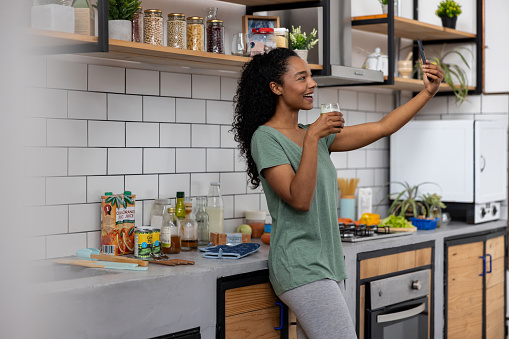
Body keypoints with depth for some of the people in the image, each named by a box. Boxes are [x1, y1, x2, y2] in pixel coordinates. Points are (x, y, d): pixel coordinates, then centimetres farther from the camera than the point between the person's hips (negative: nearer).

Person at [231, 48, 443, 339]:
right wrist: (312, 138, -23)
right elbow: (300, 199, -20)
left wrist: (429, 92, 6)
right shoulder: (265, 138, -9)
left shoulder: (316, 133, 15)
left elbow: (382, 128, 13)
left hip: (326, 265, 8)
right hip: (300, 268, -8)